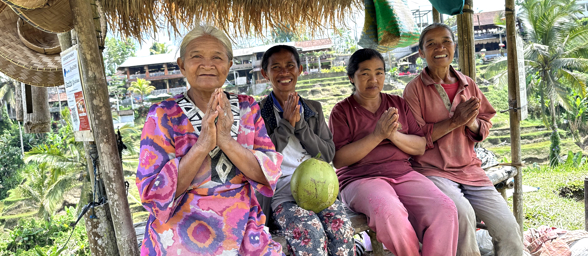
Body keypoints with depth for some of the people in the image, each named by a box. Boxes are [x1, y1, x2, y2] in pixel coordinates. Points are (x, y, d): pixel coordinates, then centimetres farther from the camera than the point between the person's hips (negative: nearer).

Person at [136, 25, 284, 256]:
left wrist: (226, 140, -18)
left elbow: (269, 175, -5)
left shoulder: (248, 109, 2)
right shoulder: (163, 115, -6)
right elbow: (154, 194, -11)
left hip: (244, 234, 2)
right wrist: (203, 143, -20)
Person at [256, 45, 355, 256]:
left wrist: (300, 124, -4)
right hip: (280, 194, -3)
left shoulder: (313, 108, 16)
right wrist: (286, 125, -10)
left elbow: (328, 155, 8)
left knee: (341, 229, -28)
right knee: (311, 232, -32)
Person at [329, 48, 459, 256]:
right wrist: (377, 135, -13)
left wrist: (394, 135, -9)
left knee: (445, 209, -23)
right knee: (390, 212, -35)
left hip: (403, 174, 4)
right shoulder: (342, 111, 4)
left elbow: (420, 147, 11)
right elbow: (338, 160, -7)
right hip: (360, 179, -4)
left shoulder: (398, 104, 16)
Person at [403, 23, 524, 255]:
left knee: (509, 229, -10)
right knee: (463, 214, -31)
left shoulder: (468, 85, 12)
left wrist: (472, 123, -8)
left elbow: (484, 128, 15)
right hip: (432, 171, -4)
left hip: (469, 169, 5)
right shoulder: (414, 88, -2)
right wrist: (454, 121, -15)